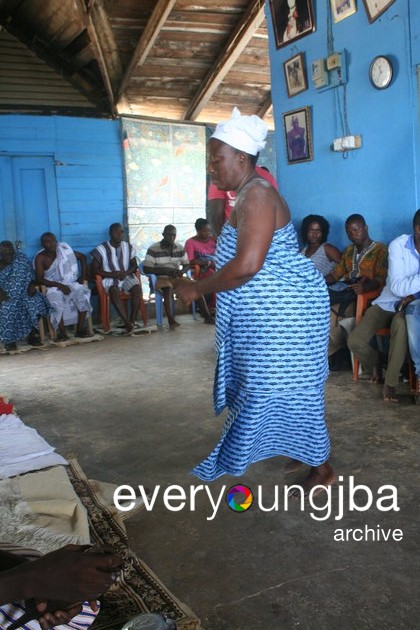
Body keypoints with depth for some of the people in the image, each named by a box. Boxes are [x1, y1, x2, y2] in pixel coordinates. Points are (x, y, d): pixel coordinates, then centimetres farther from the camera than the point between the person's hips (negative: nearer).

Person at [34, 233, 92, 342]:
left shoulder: (64, 251, 0)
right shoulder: (40, 258, -8)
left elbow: (82, 257, 13)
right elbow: (39, 279, -15)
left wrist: (83, 275, 3)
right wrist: (59, 285, -26)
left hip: (69, 283, 3)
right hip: (51, 286, -3)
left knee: (83, 294, -26)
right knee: (56, 300, -36)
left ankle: (80, 329, -18)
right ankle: (62, 332, -25)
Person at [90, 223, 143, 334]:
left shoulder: (128, 247, 7)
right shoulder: (102, 249, -4)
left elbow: (134, 265, 13)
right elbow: (93, 270, -6)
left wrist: (126, 272, -10)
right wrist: (112, 274, -15)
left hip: (126, 276, 3)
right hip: (110, 279, -3)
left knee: (137, 288, -29)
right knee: (114, 291, -37)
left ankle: (132, 321, -26)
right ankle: (128, 323, -38)